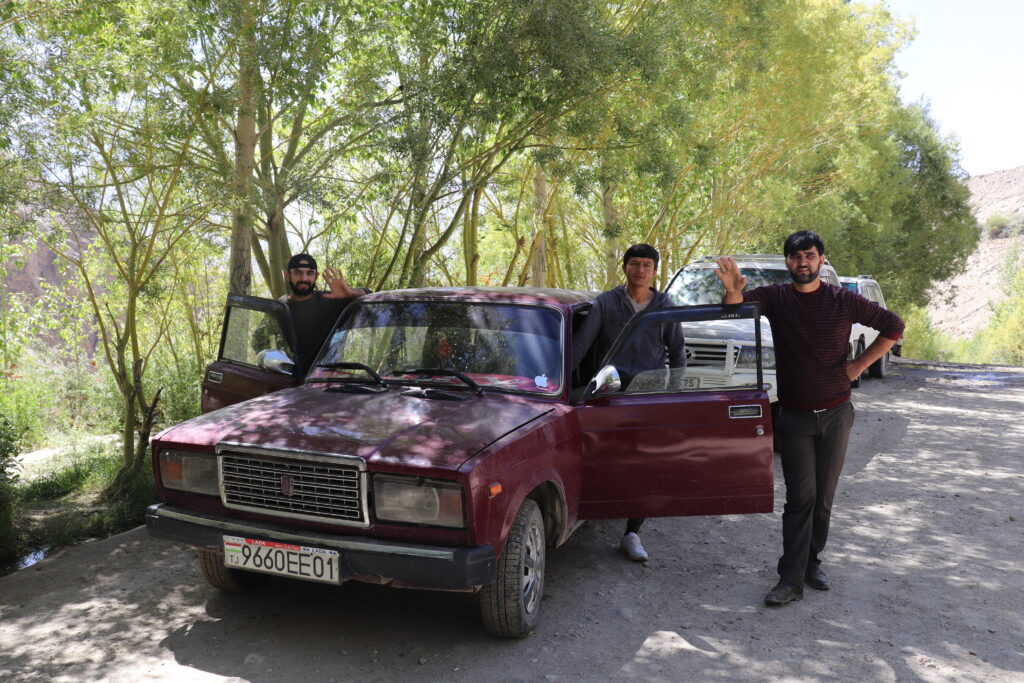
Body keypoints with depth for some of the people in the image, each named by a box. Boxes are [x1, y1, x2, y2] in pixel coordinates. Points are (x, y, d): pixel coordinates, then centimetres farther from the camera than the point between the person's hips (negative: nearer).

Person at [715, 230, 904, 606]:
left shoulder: (843, 300, -2)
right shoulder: (776, 298, -3)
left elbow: (893, 326, 8)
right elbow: (736, 305, -16)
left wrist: (859, 365, -1)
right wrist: (732, 290, -40)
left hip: (836, 413, 1)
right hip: (794, 416, -1)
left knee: (823, 497, 10)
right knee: (800, 498, -4)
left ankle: (811, 562, 25)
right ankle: (791, 579, -1)